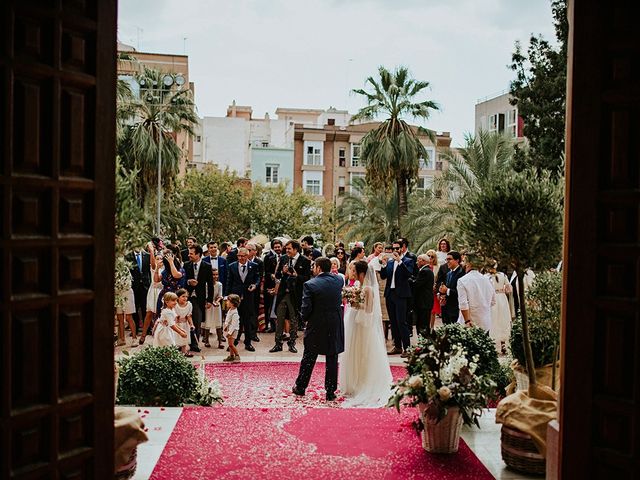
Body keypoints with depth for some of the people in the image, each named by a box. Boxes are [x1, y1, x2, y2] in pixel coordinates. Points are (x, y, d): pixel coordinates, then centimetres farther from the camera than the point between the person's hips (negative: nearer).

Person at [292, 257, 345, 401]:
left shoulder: (310, 284, -15)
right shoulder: (339, 280, -3)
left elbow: (306, 308, -14)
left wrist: (304, 317, 6)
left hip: (316, 327, -2)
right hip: (335, 327, 3)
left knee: (308, 359, 12)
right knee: (332, 360, 10)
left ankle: (300, 387, 25)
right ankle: (330, 392, 14)